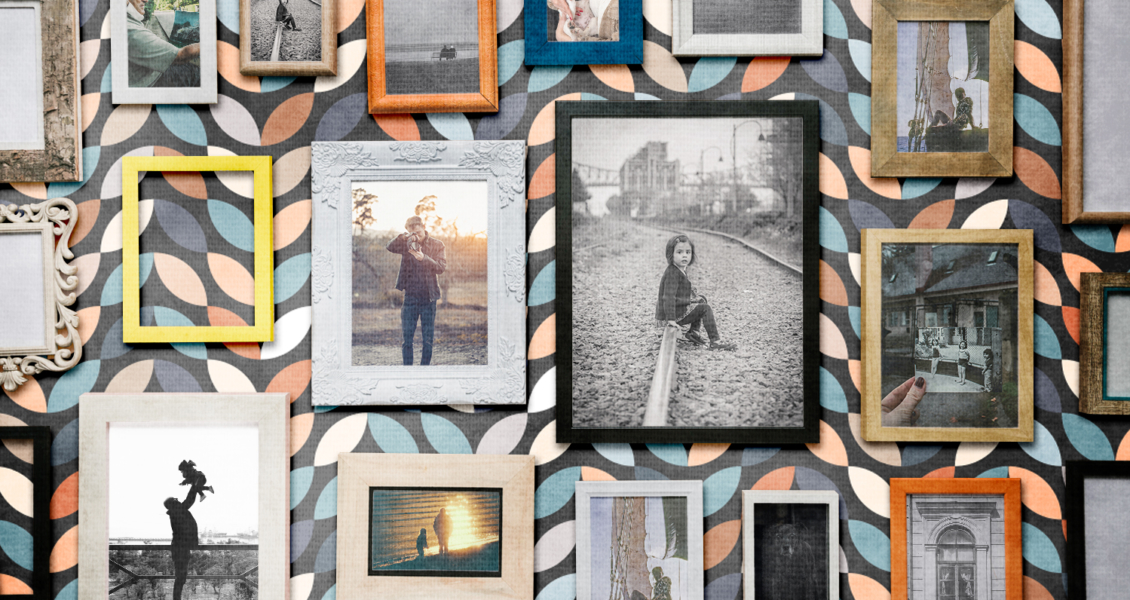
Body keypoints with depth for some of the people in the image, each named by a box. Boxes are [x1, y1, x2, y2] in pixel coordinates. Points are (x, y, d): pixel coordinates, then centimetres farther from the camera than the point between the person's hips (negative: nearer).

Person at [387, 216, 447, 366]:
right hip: (410, 295, 1)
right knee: (407, 337, 1)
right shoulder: (406, 244, 4)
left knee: (428, 338, 2)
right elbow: (390, 247, -12)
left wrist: (423, 258, -25)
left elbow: (441, 268, -9)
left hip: (428, 297, 0)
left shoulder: (436, 245, 1)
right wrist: (403, 237, -29)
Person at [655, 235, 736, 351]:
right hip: (675, 314, -11)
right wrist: (671, 319, -34)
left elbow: (689, 290, 27)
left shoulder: (681, 270, 10)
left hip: (681, 307, 11)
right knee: (705, 309, -12)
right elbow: (669, 296, -30)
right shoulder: (672, 273, -23)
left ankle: (693, 332, 19)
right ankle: (715, 342, -12)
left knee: (701, 300, 24)